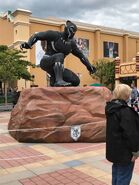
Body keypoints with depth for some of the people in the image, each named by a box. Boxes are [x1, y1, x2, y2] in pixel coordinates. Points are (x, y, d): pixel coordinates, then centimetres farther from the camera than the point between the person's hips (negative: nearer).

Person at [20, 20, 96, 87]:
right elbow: (37, 35, -6)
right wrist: (28, 43, -24)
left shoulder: (71, 43, 9)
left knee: (76, 81, -11)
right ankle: (59, 81, -46)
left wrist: (89, 66, 12)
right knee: (60, 55, -37)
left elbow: (80, 55, 16)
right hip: (46, 62, -6)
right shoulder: (54, 35, -6)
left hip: (57, 67, 6)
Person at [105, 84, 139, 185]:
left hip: (114, 148, 9)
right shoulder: (126, 111, -24)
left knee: (116, 173, 22)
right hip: (124, 150, -9)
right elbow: (131, 133, -24)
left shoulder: (111, 107, 4)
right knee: (124, 177, 3)